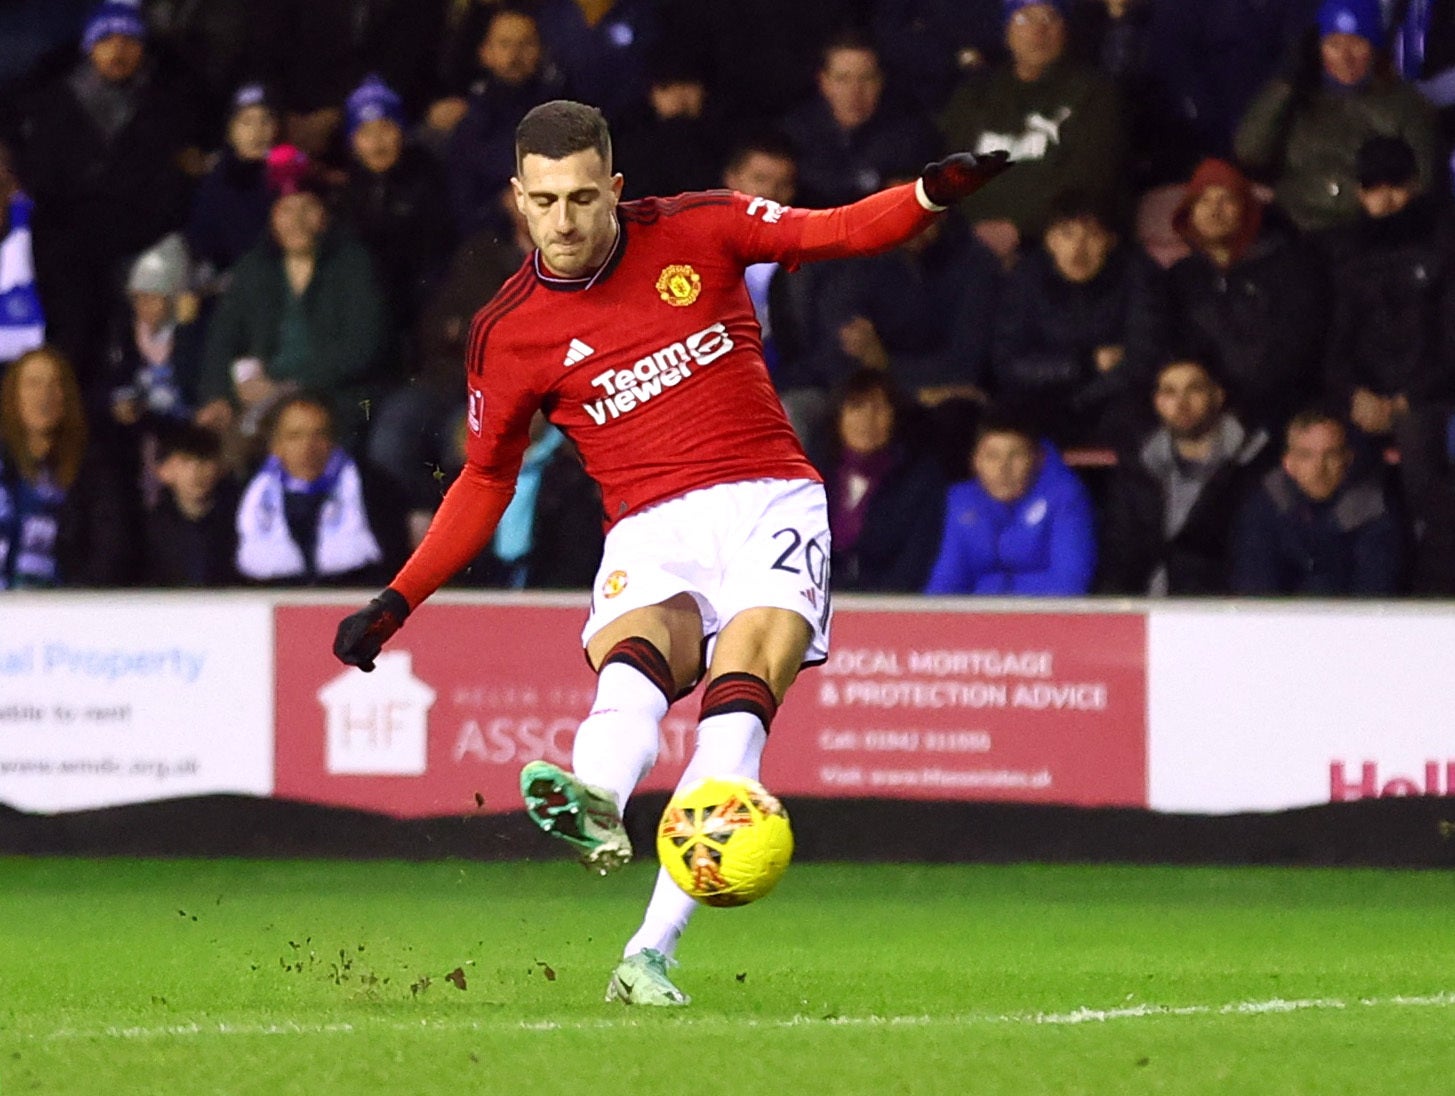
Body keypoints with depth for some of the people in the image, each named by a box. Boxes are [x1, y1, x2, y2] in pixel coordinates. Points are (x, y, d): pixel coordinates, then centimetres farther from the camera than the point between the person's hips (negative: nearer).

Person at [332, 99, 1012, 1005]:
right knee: (630, 658, -34)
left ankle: (652, 951, -38)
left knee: (740, 693, -27)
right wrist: (397, 603, 14)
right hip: (650, 530, 1)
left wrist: (939, 192, -8)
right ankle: (596, 803, -68)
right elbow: (486, 479, 19)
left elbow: (837, 233, 10)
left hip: (769, 499, -1)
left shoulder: (695, 230, 4)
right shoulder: (508, 335, 6)